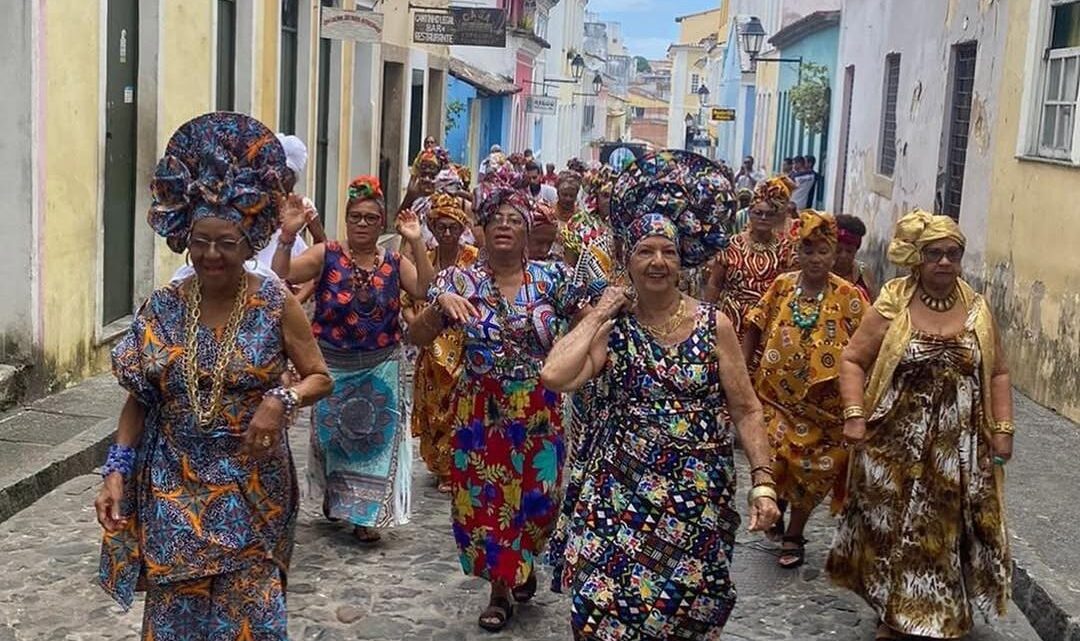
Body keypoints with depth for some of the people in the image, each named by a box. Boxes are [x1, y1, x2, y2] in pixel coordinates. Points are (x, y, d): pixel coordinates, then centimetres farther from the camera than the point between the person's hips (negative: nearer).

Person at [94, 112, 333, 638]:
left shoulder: (275, 303, -7)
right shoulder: (162, 309, -2)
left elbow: (320, 377, 0)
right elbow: (139, 399, 4)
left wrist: (281, 401, -19)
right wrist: (116, 471, -5)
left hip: (251, 489, -2)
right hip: (174, 487, 2)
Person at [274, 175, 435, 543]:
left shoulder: (394, 263, 0)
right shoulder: (326, 256, -5)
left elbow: (425, 290, -14)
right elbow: (282, 275, -15)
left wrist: (417, 243, -20)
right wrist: (288, 235, -29)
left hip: (380, 368, 1)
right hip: (332, 365, -1)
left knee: (374, 436, 4)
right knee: (331, 433, 12)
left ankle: (366, 513, 15)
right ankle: (333, 494, 38)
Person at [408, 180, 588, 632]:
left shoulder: (551, 277, -3)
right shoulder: (460, 280, -5)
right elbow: (415, 338, -10)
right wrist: (440, 305, -28)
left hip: (540, 411, 1)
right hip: (481, 410, 0)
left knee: (537, 495, 8)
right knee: (486, 497, 4)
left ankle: (525, 565, 40)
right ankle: (500, 589, 24)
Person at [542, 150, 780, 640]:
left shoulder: (713, 326, -3)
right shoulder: (612, 328, -2)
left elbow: (746, 410, 0)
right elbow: (555, 376, -18)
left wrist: (763, 482, -8)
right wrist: (599, 314, -9)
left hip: (697, 495, 0)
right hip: (620, 492, 0)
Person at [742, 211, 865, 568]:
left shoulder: (849, 297, -7)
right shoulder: (782, 285, 0)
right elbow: (755, 329, 6)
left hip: (822, 402, -1)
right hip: (777, 394, 1)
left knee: (811, 470, 8)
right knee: (771, 459, -6)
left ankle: (794, 536, 29)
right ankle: (776, 504, 29)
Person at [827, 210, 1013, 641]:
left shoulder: (978, 310, 4)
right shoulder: (892, 306, -5)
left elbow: (998, 374, 11)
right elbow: (852, 361, -2)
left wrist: (1003, 428, 3)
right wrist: (854, 415, -13)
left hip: (958, 451, 2)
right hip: (897, 446, -2)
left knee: (945, 531, 8)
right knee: (893, 530, 6)